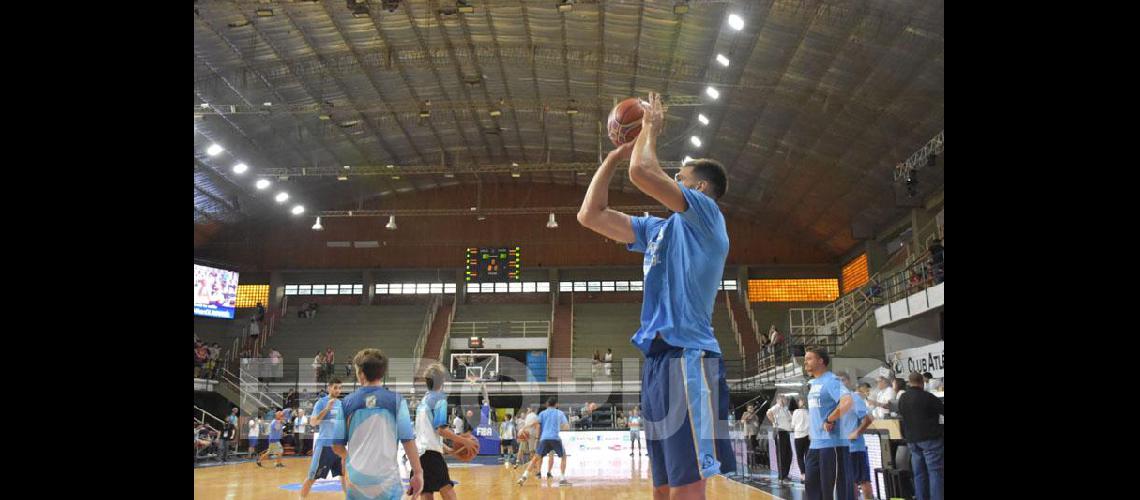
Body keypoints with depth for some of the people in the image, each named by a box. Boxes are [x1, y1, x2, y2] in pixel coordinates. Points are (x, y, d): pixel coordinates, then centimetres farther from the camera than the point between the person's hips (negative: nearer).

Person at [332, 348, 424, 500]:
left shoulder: (348, 402, 3)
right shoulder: (396, 400, -3)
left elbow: (337, 446, 8)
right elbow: (408, 440, -8)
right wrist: (418, 473, -3)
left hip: (356, 479, 2)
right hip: (387, 478, -2)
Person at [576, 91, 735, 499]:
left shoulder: (705, 213, -2)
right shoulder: (658, 228, 22)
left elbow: (642, 171, -16)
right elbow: (590, 215, 20)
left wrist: (651, 126, 4)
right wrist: (615, 153, 21)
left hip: (687, 358, -9)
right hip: (658, 359, 9)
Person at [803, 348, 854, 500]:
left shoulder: (831, 380, -14)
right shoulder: (814, 383, 15)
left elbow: (848, 402, -30)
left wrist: (829, 421, -23)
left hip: (832, 444, -9)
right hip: (815, 444, 9)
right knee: (811, 486, 11)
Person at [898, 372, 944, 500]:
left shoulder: (902, 398, 7)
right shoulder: (927, 396, -13)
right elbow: (941, 409, -5)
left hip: (912, 440, 6)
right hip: (929, 438, -6)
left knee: (919, 474, 10)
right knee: (935, 472, -3)